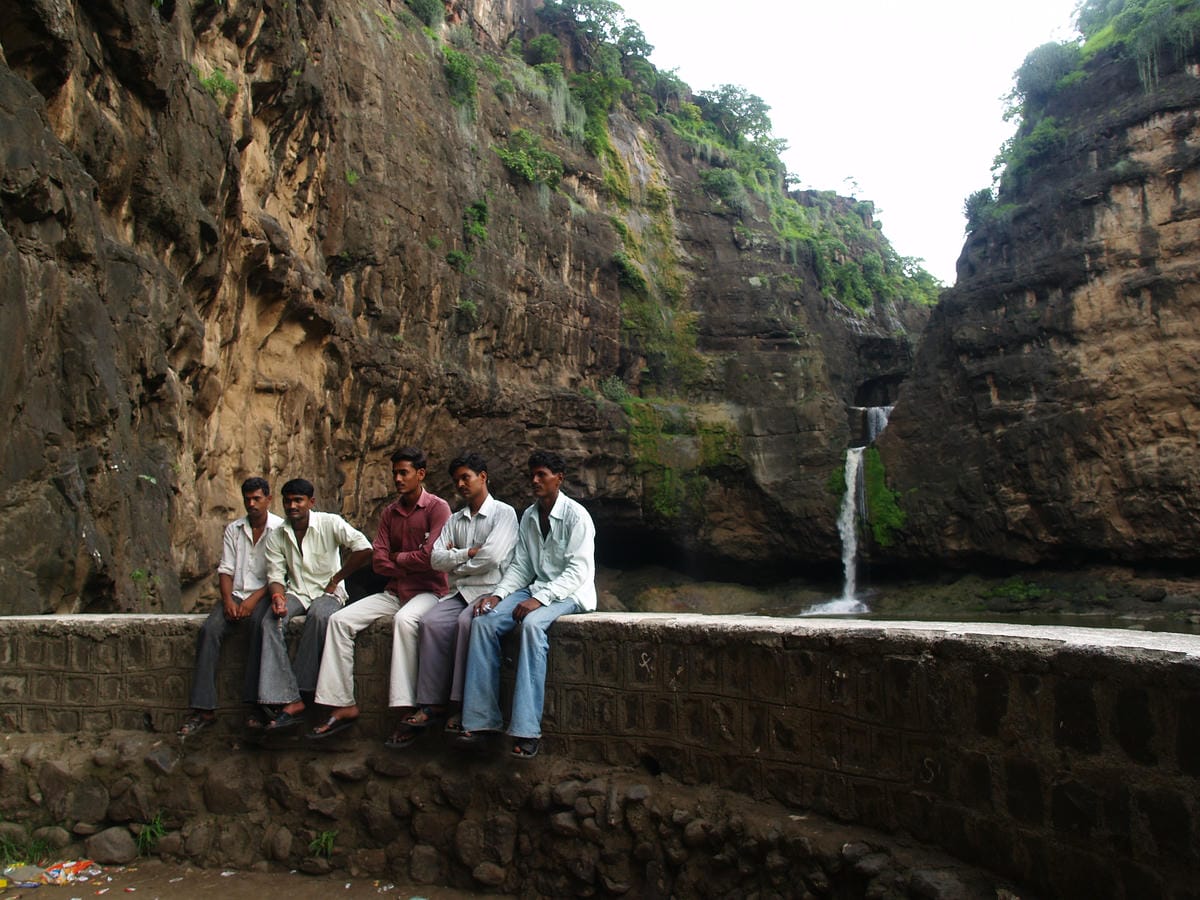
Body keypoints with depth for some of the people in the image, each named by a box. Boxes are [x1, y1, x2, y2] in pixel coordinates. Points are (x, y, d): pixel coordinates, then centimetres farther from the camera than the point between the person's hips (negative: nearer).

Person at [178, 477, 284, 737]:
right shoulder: (233, 530, 14)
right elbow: (225, 569, 9)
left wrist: (253, 599, -17)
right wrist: (228, 599, -10)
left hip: (263, 594, -4)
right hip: (235, 595, 4)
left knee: (259, 624, -35)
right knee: (209, 630, -23)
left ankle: (257, 703, -33)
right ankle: (204, 708, -24)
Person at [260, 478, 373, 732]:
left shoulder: (330, 523, -7)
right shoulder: (276, 536, 7)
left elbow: (364, 548, -18)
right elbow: (276, 575, 4)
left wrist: (336, 579, -11)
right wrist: (278, 596, -20)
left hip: (327, 591, -4)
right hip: (296, 593, 4)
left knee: (319, 615, -38)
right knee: (270, 621, -27)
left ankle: (301, 688, -26)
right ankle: (290, 701, -33)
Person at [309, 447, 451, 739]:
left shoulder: (437, 507, -6)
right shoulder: (390, 513, 14)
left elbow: (430, 557, -17)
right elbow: (379, 562, 5)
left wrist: (397, 557, -2)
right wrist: (410, 565, -9)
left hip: (428, 591, -7)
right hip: (394, 592, 7)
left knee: (404, 619, -38)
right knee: (340, 619, -11)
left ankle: (404, 707, -36)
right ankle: (343, 706, -13)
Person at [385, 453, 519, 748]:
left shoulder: (503, 513, 3)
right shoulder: (455, 520, 22)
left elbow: (492, 557, -13)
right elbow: (436, 559, 9)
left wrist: (455, 561, 1)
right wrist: (468, 553, -4)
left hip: (490, 590, -5)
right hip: (459, 592, 5)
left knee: (466, 621, -34)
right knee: (431, 622, -23)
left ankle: (463, 705, -28)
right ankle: (431, 704, -24)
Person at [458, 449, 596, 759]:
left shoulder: (575, 515, -10)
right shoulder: (528, 516, 11)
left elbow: (578, 570, -17)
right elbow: (520, 566, 10)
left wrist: (540, 598, -28)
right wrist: (497, 594, -8)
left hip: (570, 593, -6)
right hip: (537, 589, 7)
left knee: (532, 624, -36)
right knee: (483, 622, -17)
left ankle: (527, 729, -36)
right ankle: (480, 719, -15)